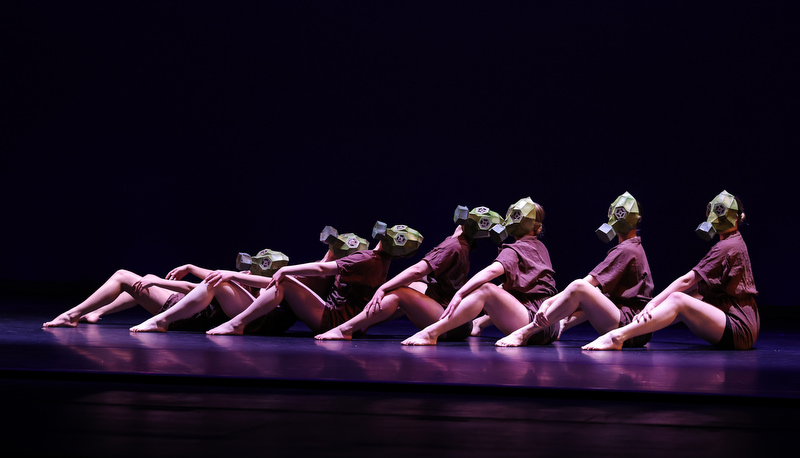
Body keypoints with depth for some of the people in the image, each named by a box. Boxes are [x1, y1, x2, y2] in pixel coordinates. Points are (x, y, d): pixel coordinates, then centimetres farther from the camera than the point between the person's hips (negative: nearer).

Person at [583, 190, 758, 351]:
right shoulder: (734, 243, 23)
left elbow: (687, 281, -16)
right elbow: (695, 284, 19)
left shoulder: (727, 246, -10)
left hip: (739, 328, -11)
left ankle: (616, 337, -36)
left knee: (677, 300, -25)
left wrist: (654, 302, -18)